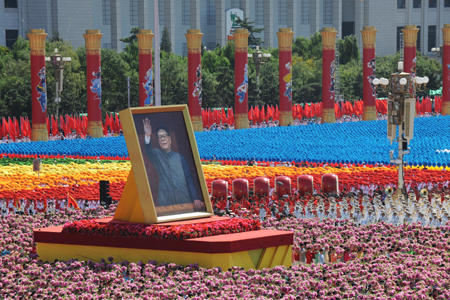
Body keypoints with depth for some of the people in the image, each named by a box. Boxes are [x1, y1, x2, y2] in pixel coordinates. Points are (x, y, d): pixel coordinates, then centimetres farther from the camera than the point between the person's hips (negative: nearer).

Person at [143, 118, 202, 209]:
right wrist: (147, 136, -36)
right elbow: (149, 151, -15)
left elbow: (189, 179, 9)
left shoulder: (179, 157, 14)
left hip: (184, 198, 1)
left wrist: (195, 198, -1)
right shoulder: (156, 155, 10)